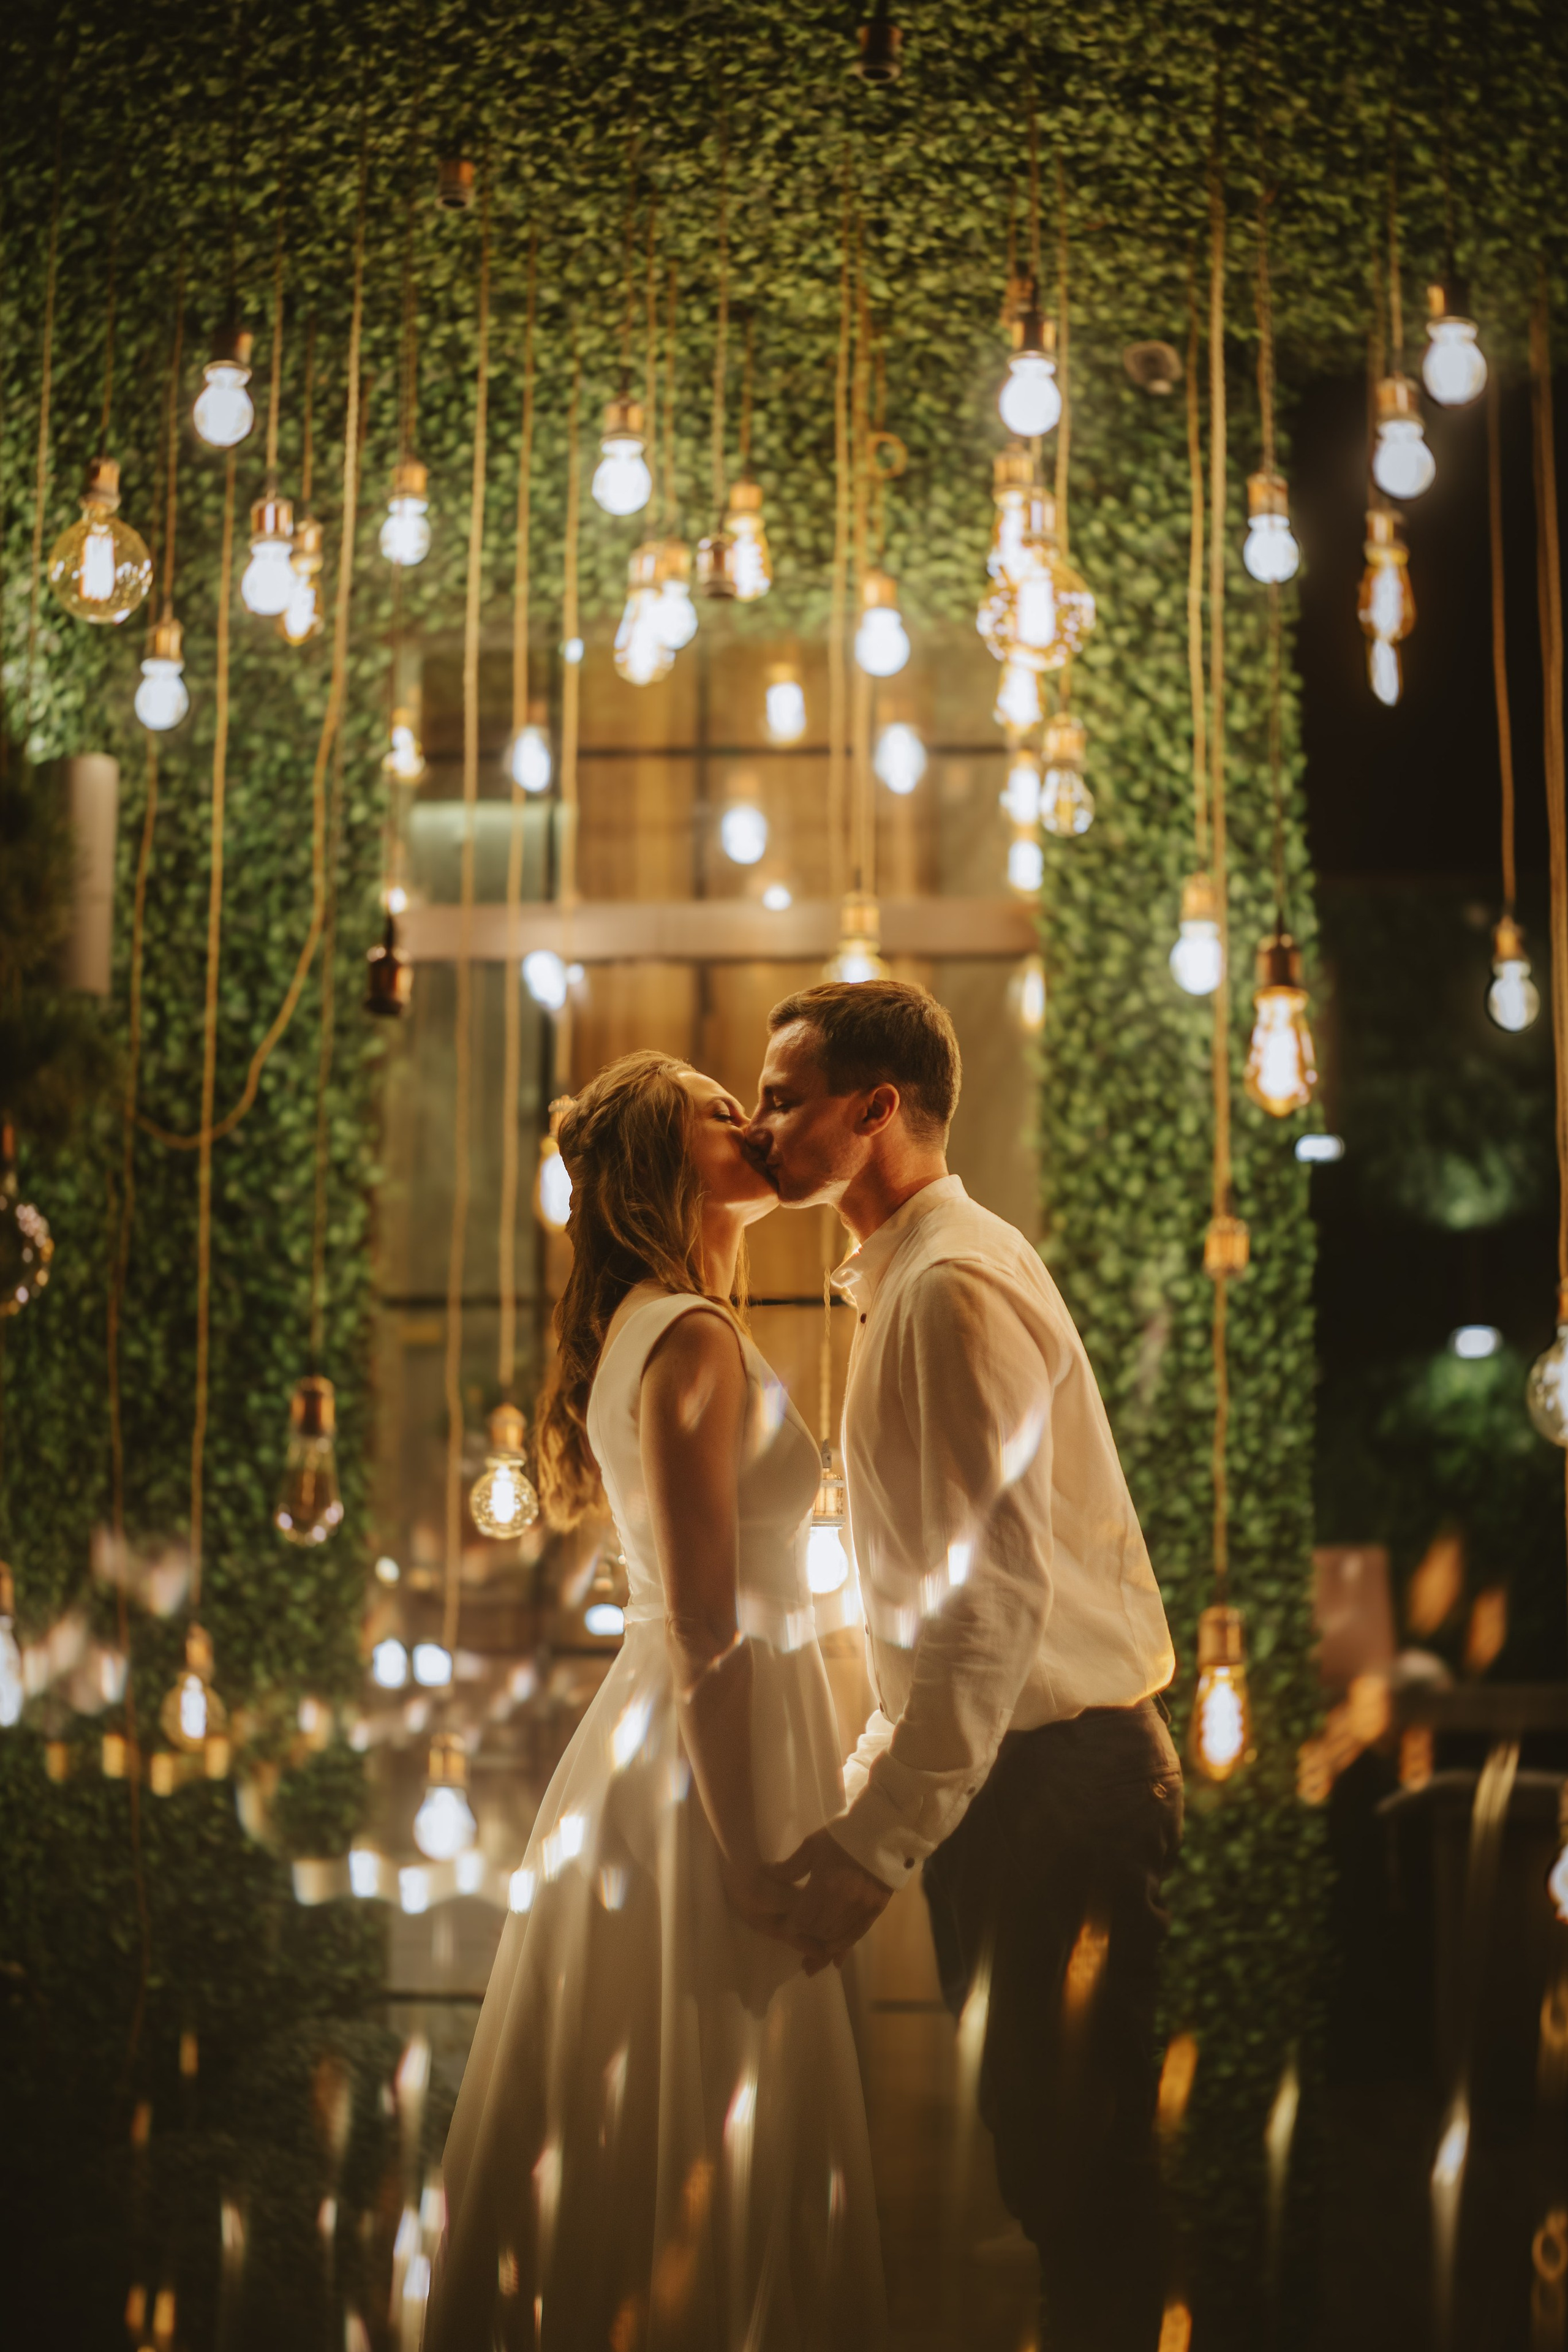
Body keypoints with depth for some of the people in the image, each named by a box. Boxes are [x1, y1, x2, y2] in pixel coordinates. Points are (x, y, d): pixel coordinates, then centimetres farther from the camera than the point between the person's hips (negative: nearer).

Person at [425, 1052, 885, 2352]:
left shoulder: (652, 1330, 13)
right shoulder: (694, 1342, -18)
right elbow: (706, 1633, -22)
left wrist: (819, 1762, 21)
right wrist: (752, 1858, -21)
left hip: (659, 1741, 10)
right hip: (719, 1755, -10)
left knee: (631, 2130, 16)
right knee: (719, 2136, -1)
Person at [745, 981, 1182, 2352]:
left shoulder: (953, 1285, -16)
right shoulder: (904, 1281, 16)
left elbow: (998, 1589, -24)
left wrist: (876, 1841, -22)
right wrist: (876, 1765, 19)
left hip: (1063, 1777, -10)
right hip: (1002, 1768, 10)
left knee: (1070, 2161, -3)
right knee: (1005, 2132, 15)